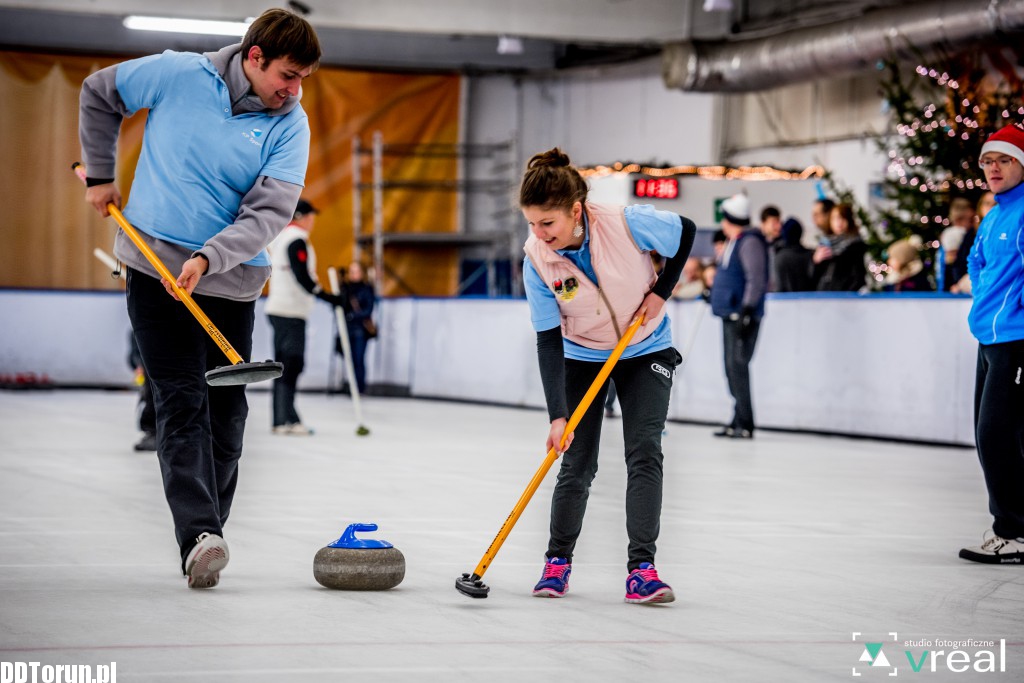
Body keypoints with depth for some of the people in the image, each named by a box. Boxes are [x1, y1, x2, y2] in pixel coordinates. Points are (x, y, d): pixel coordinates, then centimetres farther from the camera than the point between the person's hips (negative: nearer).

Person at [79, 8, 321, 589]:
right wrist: (101, 175, 10)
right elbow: (99, 93, 9)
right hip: (156, 268, -2)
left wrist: (207, 258, -25)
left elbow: (270, 213, -13)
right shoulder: (178, 74, -7)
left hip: (233, 281, 3)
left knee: (226, 411, 5)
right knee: (182, 400, -12)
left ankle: (207, 532, 16)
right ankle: (199, 532, -23)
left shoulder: (291, 124, -5)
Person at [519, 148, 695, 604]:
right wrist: (557, 415, -28)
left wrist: (660, 293, -14)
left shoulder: (627, 224, -29)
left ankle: (641, 568, -11)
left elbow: (685, 232, -9)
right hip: (582, 356, 1)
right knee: (577, 464, -1)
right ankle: (557, 561, 18)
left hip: (646, 351, -1)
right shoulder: (537, 259, -24)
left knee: (644, 451, -13)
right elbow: (548, 341, -21)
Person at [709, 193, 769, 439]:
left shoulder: (749, 242, -13)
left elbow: (756, 279, -20)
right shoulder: (734, 242, 19)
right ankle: (738, 421, 17)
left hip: (743, 315, -11)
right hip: (731, 315, 11)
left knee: (737, 365, -14)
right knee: (732, 367, 12)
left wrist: (747, 309, -24)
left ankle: (745, 425, -15)